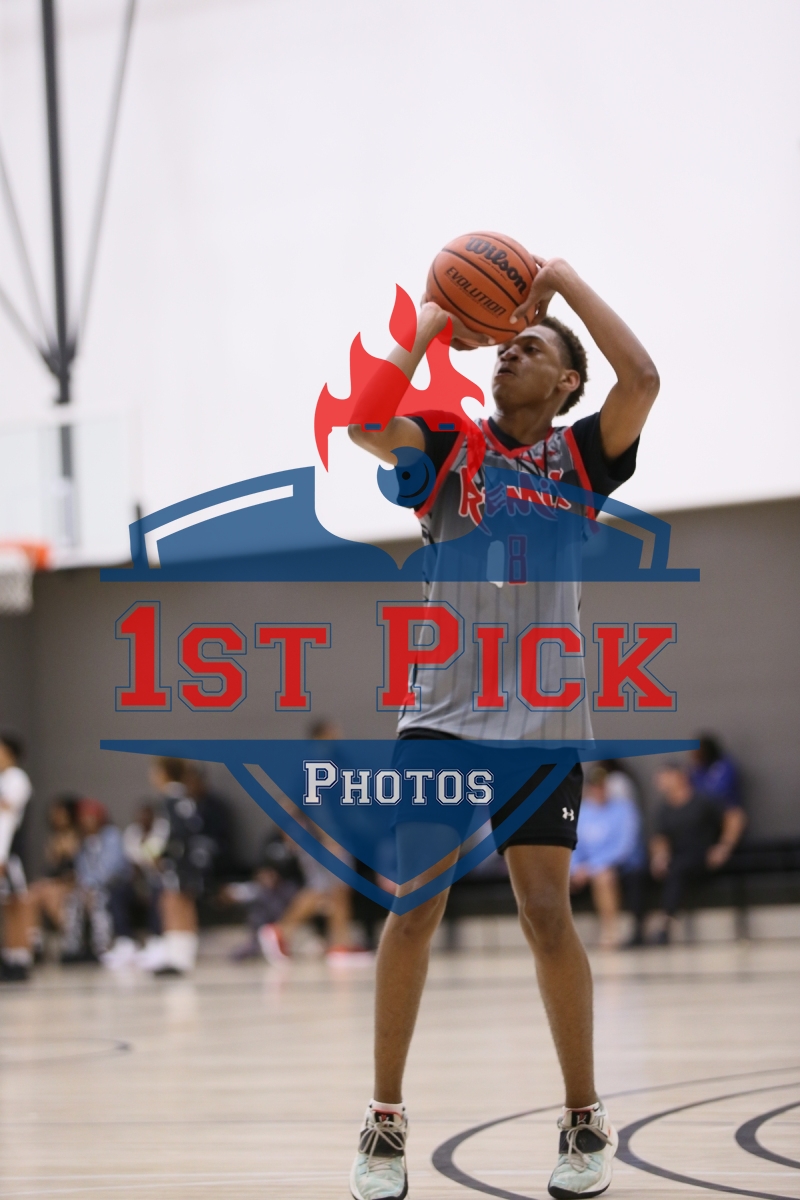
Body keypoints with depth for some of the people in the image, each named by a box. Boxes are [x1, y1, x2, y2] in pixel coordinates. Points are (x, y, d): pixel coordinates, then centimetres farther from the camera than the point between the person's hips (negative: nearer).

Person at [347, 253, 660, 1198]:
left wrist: (565, 282, -9)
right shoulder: (449, 447, 6)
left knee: (546, 916, -3)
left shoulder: (579, 456, 6)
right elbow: (365, 422, -14)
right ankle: (385, 1121, 6)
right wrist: (434, 323, -8)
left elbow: (641, 379, -13)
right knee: (413, 909, -4)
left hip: (542, 721, -1)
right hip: (443, 711, 1)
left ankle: (585, 1122, 11)